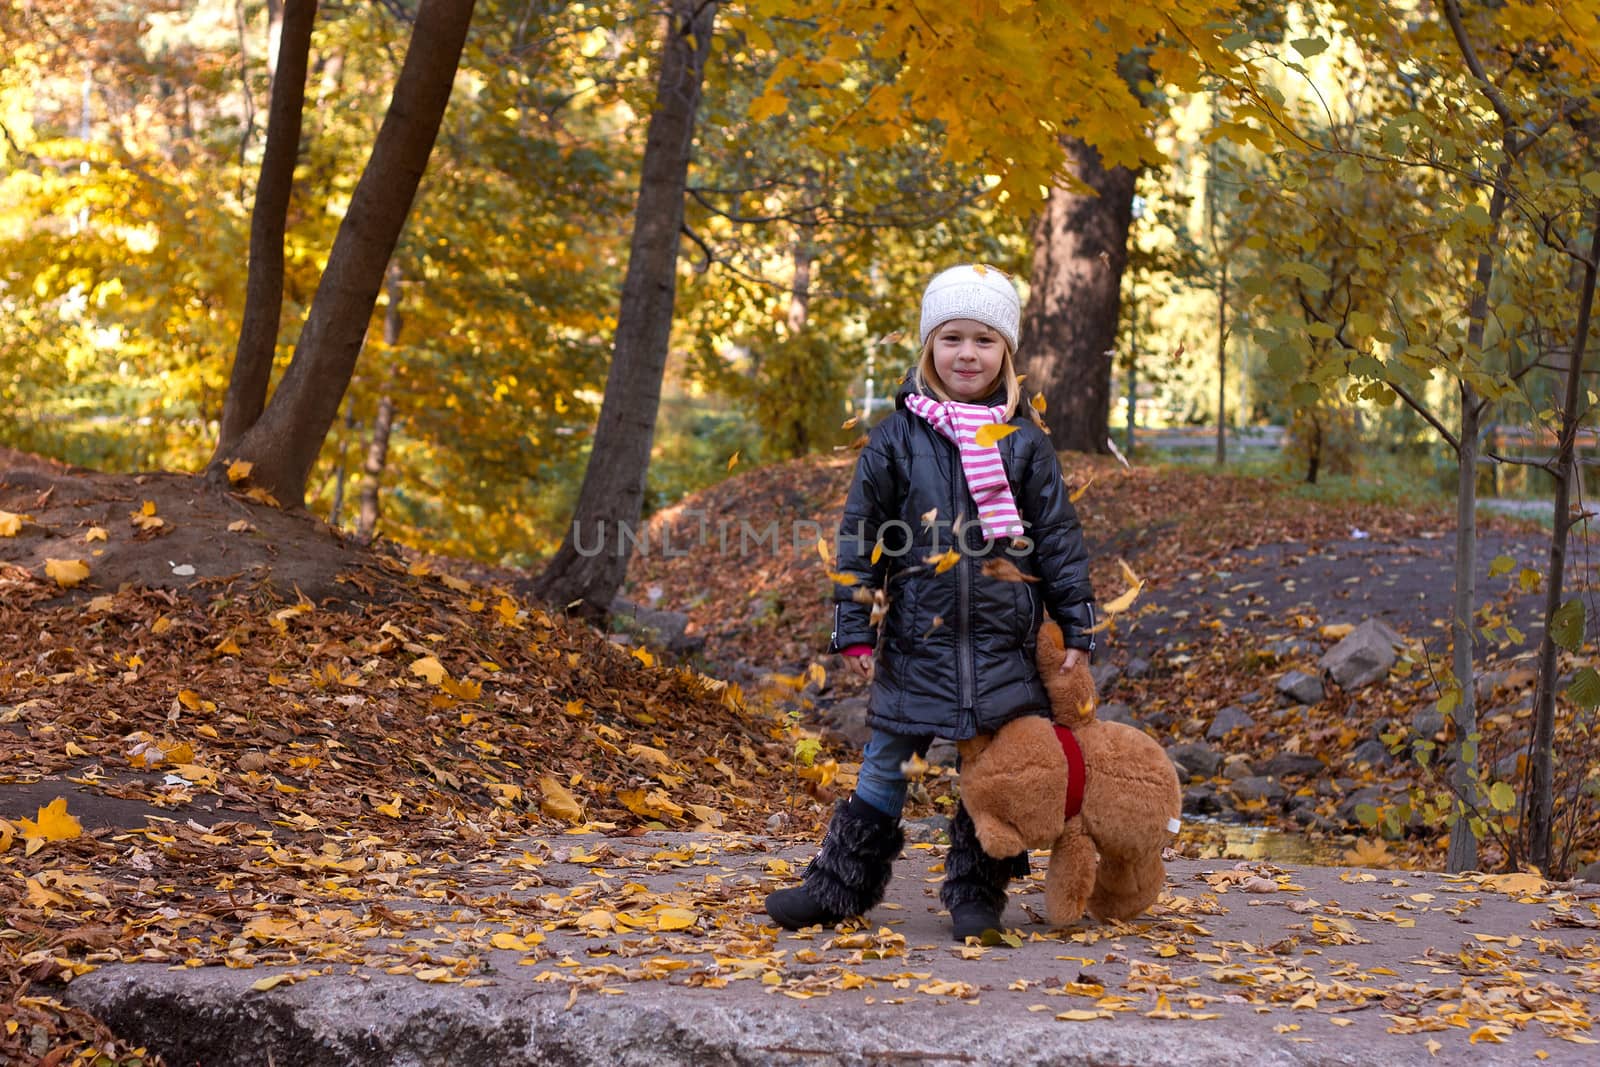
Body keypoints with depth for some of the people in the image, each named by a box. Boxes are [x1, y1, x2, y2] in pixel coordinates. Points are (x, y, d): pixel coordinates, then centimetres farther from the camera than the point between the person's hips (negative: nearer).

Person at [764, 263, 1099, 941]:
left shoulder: (1025, 442, 2)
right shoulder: (897, 438, 0)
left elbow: (1059, 539, 5)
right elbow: (859, 535, 3)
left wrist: (1077, 630, 2)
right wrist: (854, 628, -1)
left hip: (1003, 643, 0)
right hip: (916, 638, 0)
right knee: (886, 762, 7)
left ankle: (976, 893, 19)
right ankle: (839, 885, 17)